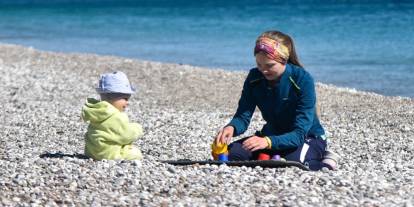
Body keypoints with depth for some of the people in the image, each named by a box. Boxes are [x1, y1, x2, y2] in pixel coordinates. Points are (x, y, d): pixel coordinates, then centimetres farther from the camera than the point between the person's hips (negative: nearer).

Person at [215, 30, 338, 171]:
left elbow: (299, 134, -31)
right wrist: (231, 127, -39)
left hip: (307, 138, -5)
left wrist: (268, 142, -49)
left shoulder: (303, 80, -26)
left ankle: (323, 164, -6)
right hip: (273, 135, 5)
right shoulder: (254, 78, -10)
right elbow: (242, 117, -14)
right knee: (232, 152, -20)